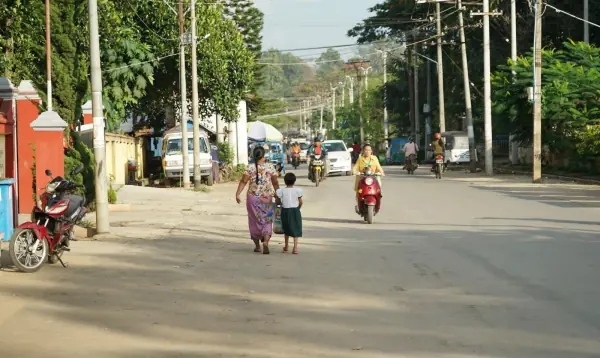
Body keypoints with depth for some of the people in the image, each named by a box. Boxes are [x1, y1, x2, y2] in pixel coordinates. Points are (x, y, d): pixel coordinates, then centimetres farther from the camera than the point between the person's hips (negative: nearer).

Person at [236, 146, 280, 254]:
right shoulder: (270, 167, -4)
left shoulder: (250, 168, -7)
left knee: (254, 221, 13)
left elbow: (243, 181, -13)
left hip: (253, 198, 0)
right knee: (267, 221, 9)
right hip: (266, 198, 0)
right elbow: (275, 183, -1)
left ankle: (257, 246, 18)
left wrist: (237, 194, -12)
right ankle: (265, 241, -15)